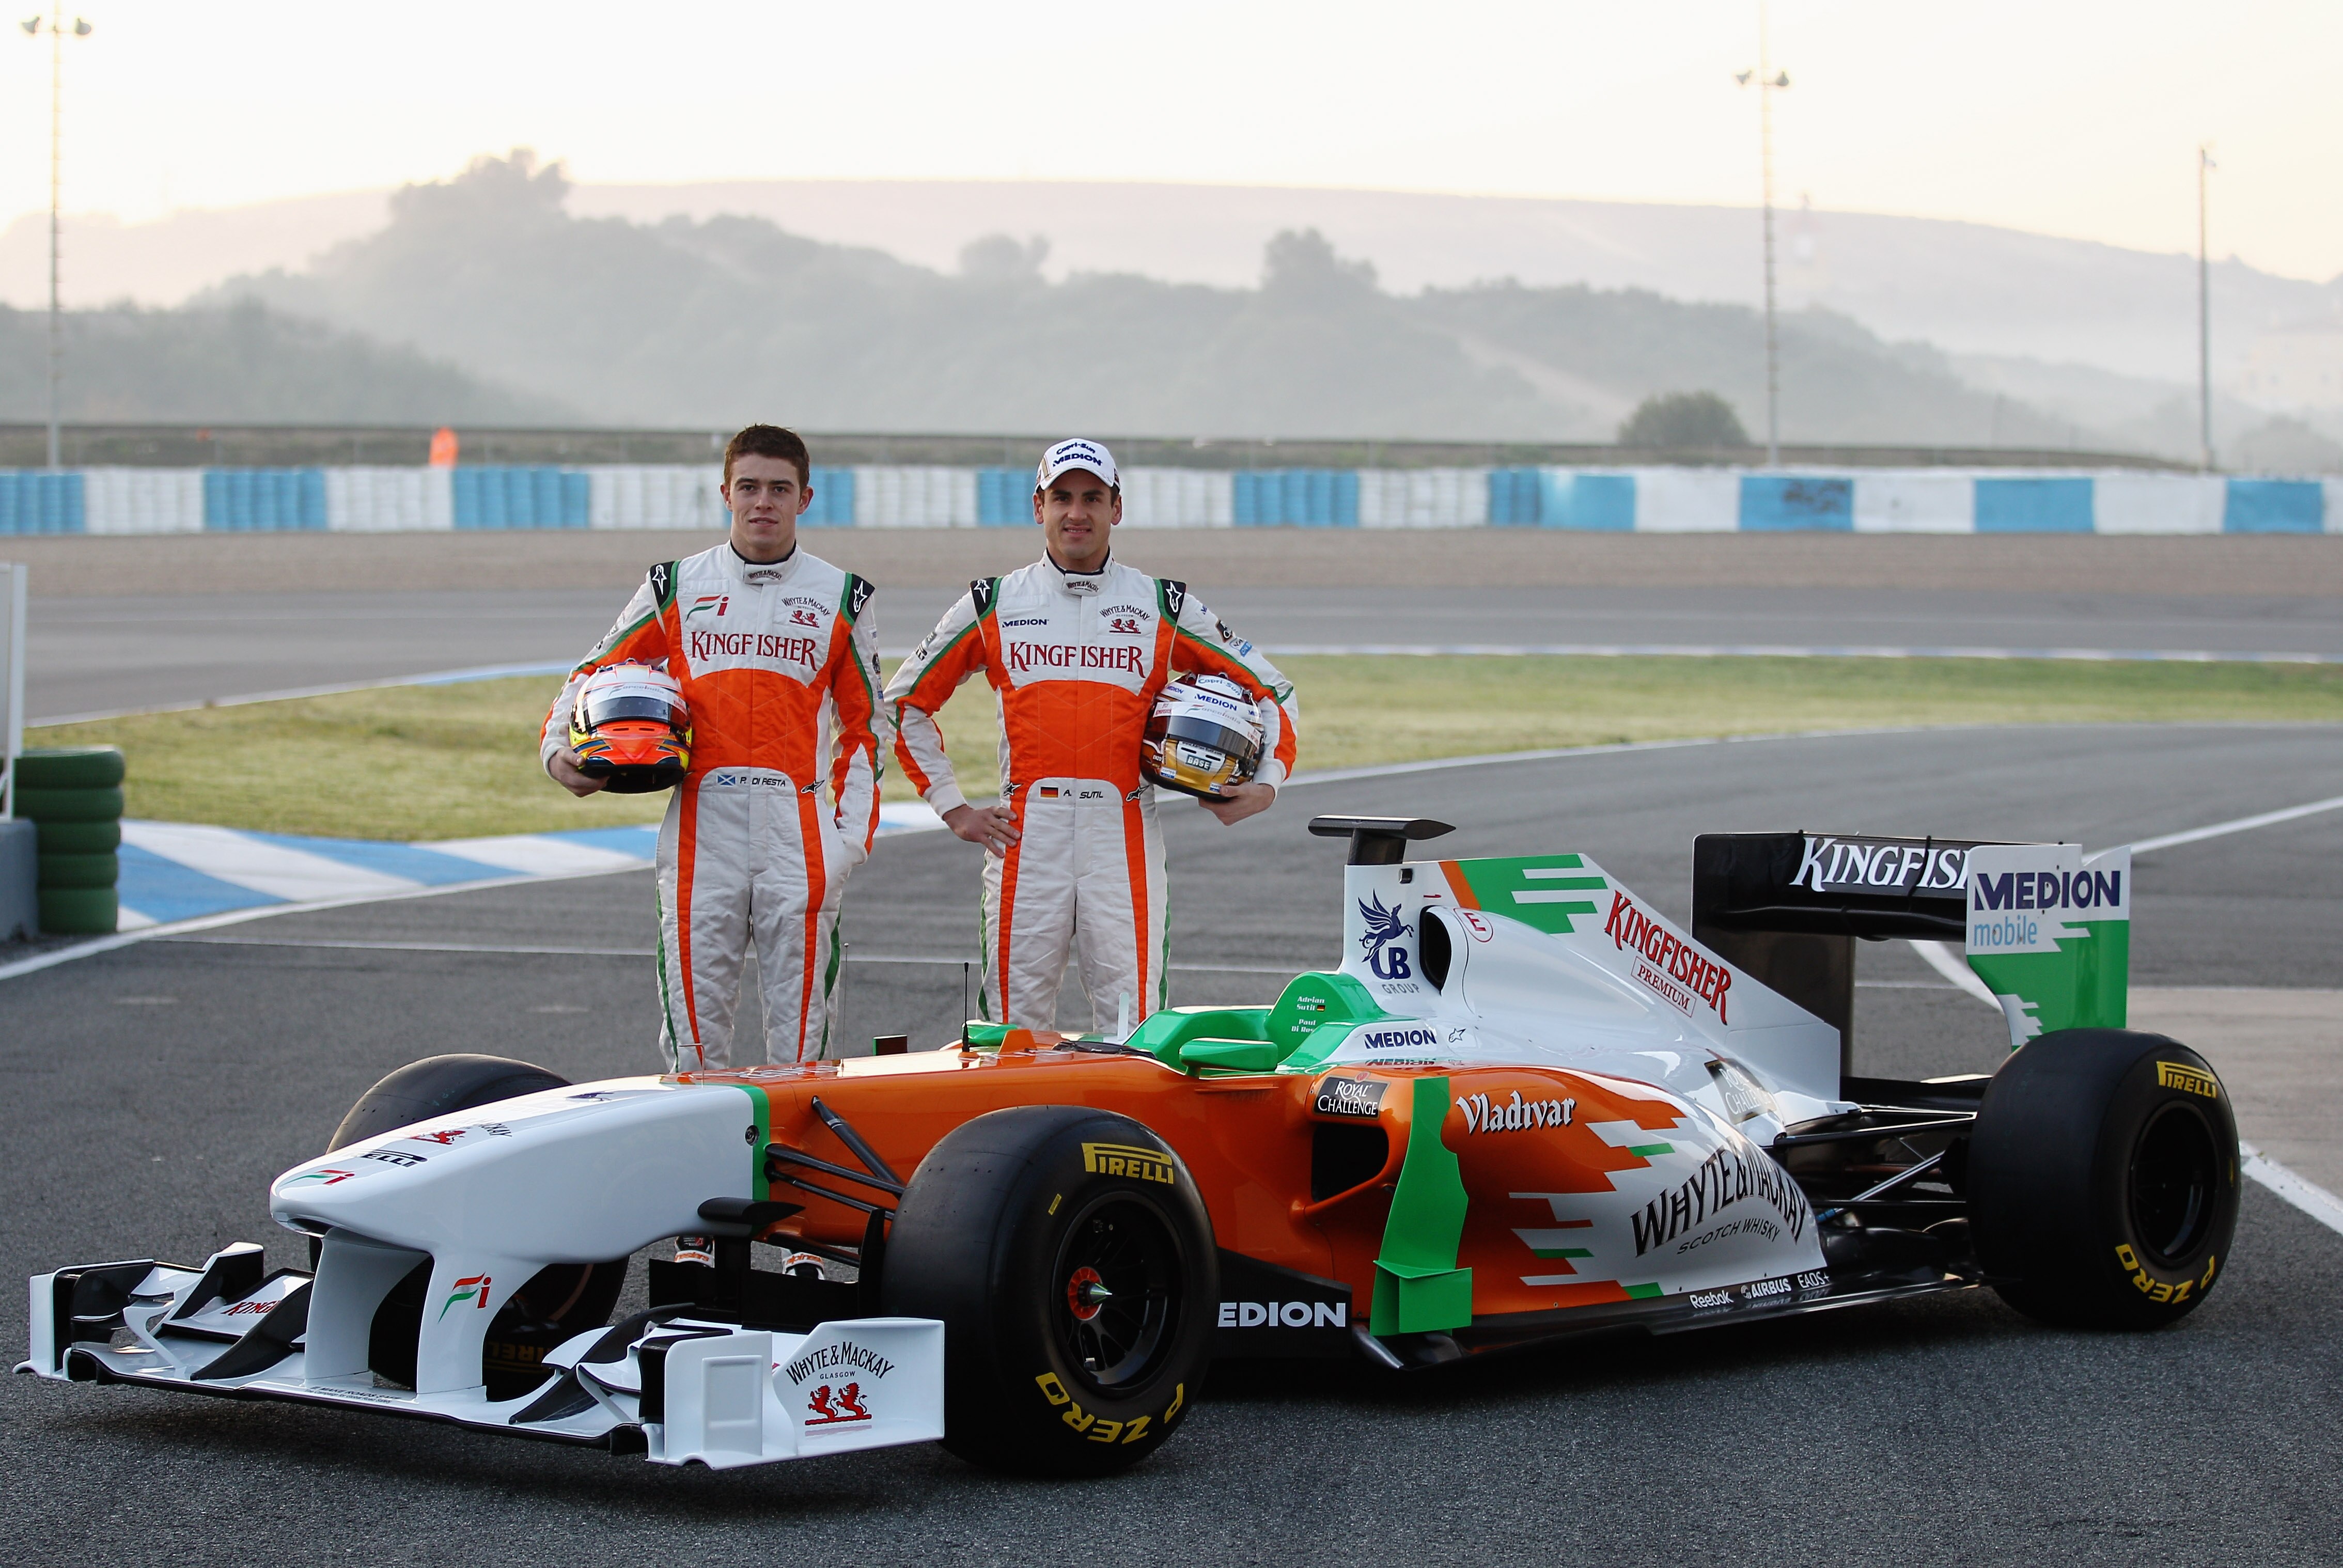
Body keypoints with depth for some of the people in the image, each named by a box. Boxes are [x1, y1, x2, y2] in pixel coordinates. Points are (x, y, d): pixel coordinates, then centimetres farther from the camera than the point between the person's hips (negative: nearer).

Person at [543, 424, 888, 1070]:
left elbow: (865, 725, 12)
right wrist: (560, 748, -1)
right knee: (695, 1019, 1)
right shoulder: (677, 587, 10)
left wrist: (853, 834, 3)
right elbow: (597, 672, 17)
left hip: (798, 825, 0)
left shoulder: (840, 598, 10)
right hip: (701, 823, 0)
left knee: (799, 1024, 0)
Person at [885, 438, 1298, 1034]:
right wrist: (951, 807, 9)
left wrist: (1266, 785, -1)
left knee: (1132, 1024, -6)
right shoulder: (994, 605, 9)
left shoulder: (1163, 607, 9)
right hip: (1025, 834, 1)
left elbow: (1269, 689, 14)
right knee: (1017, 1023, 2)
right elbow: (907, 700, 17)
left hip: (1123, 833, -1)